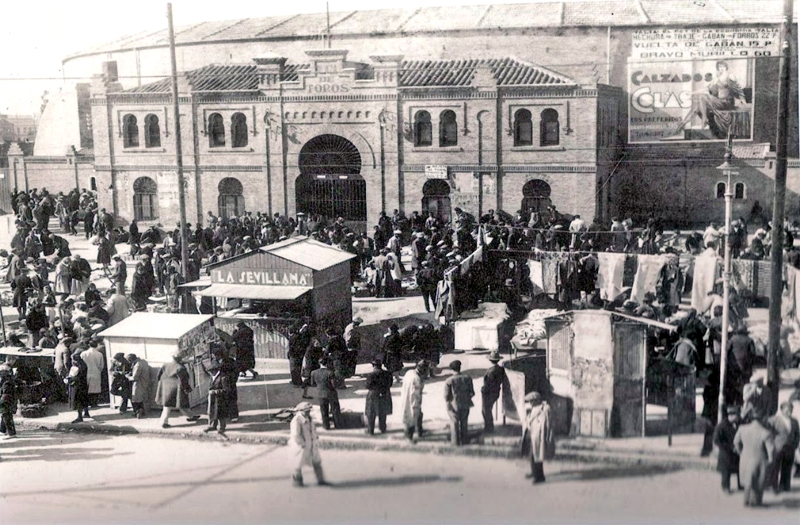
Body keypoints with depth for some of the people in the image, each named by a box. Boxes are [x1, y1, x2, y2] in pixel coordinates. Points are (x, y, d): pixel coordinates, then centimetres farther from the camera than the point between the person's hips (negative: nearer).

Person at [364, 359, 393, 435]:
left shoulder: (371, 375, -18)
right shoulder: (387, 374, -7)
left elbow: (368, 386, -15)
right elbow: (390, 384, 0)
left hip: (373, 395, -3)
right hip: (384, 396, 4)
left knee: (371, 414, 10)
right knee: (383, 413, 20)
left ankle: (370, 431, 14)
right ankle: (383, 429, 28)